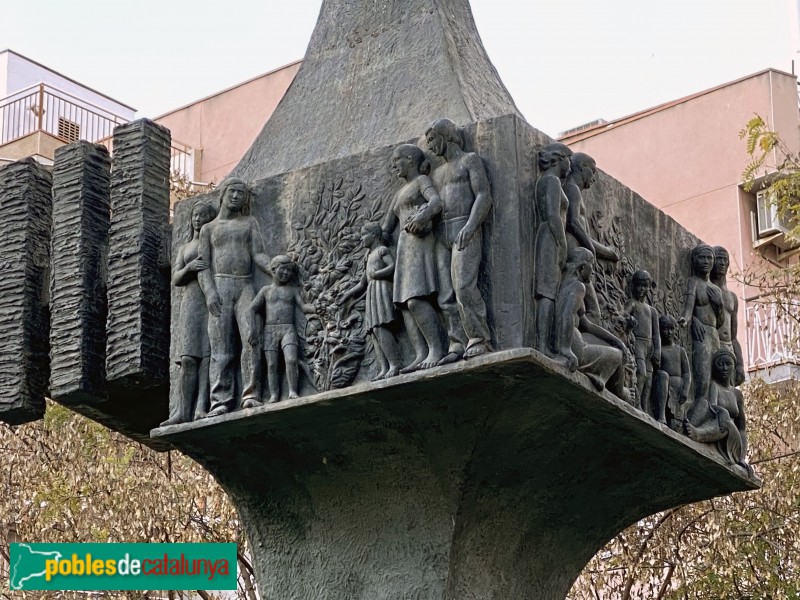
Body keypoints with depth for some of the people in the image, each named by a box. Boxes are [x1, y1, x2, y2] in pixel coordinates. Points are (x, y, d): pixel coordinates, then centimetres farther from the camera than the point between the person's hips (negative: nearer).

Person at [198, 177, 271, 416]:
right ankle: (221, 402, -12)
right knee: (221, 347, -8)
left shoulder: (250, 222, 19)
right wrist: (209, 293, -11)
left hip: (245, 287, 0)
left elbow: (258, 255, 6)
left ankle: (251, 397, -23)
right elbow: (203, 266, 7)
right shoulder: (208, 229, 17)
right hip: (219, 287, 0)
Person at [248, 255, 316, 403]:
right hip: (270, 330, 1)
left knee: (291, 360, -21)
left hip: (288, 330, -1)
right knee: (271, 364, -7)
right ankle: (274, 396, -10)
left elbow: (303, 306, 0)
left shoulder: (294, 290, 15)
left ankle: (293, 392, -22)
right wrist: (253, 330, -6)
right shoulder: (266, 290, 14)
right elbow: (251, 309, 7)